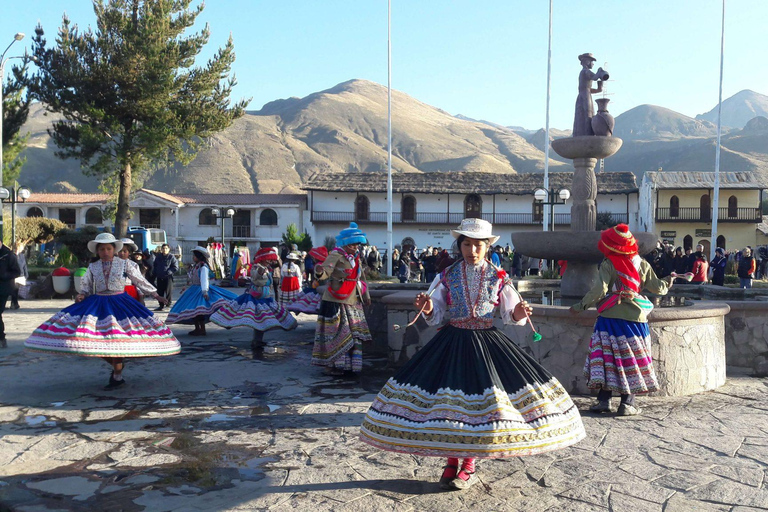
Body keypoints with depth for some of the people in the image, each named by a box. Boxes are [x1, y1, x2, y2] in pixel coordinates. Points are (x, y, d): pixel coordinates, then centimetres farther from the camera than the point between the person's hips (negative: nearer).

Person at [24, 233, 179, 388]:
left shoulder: (124, 264, 1)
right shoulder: (93, 267, 7)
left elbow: (140, 281, 5)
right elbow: (86, 287, 16)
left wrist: (155, 295, 4)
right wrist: (81, 295, -5)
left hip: (119, 303, -3)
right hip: (98, 304, 3)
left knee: (116, 340, -9)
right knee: (96, 341, -4)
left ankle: (117, 376, 6)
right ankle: (116, 366, 21)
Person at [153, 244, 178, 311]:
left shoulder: (171, 257, -4)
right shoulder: (158, 257, 12)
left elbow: (176, 268, -7)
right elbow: (155, 267, 22)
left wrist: (168, 272, -18)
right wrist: (154, 275, 10)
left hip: (168, 277, -5)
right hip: (159, 277, 5)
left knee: (168, 292, -4)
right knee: (160, 292, 9)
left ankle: (169, 303, 6)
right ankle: (161, 306, 17)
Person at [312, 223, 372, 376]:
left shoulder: (355, 258, 15)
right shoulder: (336, 255, -12)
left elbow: (361, 277, 26)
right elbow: (326, 271, -26)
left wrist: (365, 295, 28)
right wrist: (319, 272, -48)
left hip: (353, 303, 8)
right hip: (335, 302, -8)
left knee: (355, 335, 10)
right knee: (337, 334, -6)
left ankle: (349, 365, 19)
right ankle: (333, 364, 4)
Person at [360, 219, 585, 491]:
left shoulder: (498, 277, 1)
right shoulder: (447, 276, 1)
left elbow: (510, 315, 2)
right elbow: (436, 316, 0)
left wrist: (518, 313, -20)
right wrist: (428, 310, -22)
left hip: (487, 342, 0)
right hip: (452, 342, 1)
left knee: (479, 401, -1)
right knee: (448, 400, 1)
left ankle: (469, 464, 18)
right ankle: (451, 462, 20)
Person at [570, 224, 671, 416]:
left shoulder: (608, 264, -5)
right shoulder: (642, 264, 4)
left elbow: (599, 290, -15)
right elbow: (657, 287, 9)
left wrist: (581, 305, -5)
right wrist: (667, 283, 31)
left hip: (610, 317, -2)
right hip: (635, 318, 2)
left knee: (607, 358, 4)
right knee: (631, 360, 6)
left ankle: (604, 400, 4)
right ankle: (627, 403, 6)